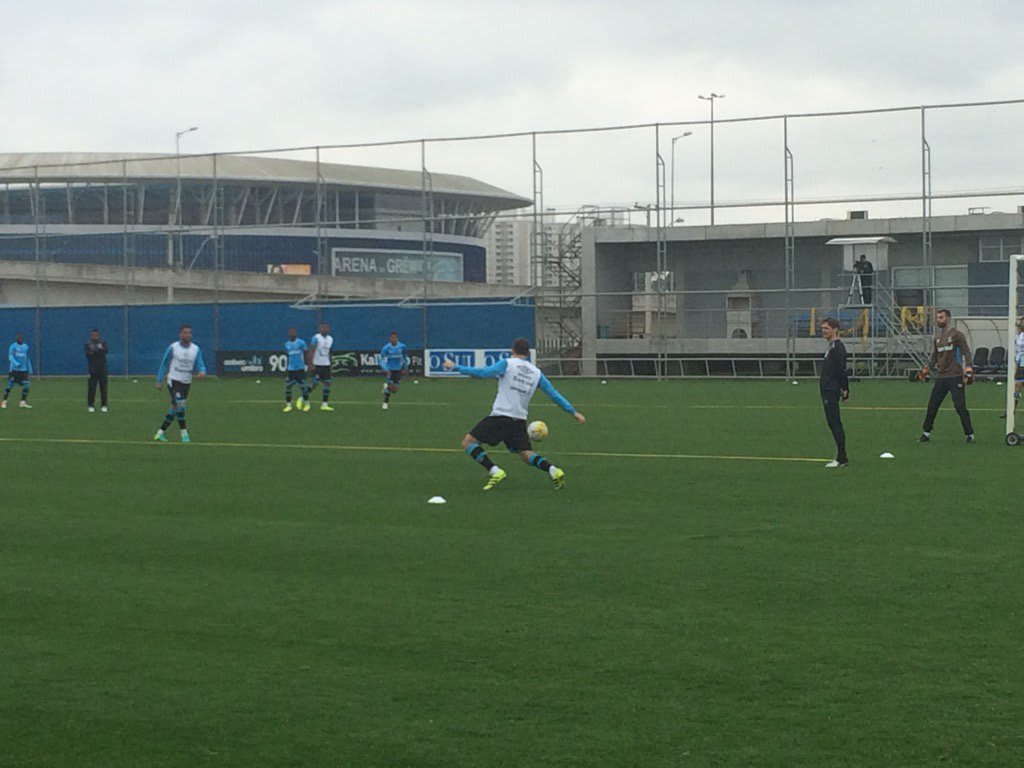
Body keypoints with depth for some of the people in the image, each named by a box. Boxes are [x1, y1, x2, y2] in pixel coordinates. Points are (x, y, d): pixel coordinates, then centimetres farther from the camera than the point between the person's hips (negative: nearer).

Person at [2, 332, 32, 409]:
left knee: (26, 386, -5)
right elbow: (10, 357, -13)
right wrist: (16, 363, -31)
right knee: (10, 386, -3)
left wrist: (30, 369, 19)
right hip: (14, 370, -4)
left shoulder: (26, 347, 12)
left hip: (24, 370, 4)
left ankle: (23, 402, 4)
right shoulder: (13, 346, -3)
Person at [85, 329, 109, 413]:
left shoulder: (103, 342, 5)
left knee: (103, 387, 1)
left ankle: (104, 405, 8)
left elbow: (106, 350, -12)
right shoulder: (88, 344, 5)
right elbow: (87, 355, -5)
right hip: (92, 369, -1)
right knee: (92, 387, -3)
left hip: (102, 369, 1)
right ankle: (91, 406, 3)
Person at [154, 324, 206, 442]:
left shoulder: (196, 349, 3)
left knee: (175, 409, 9)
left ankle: (161, 432, 21)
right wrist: (159, 381, 1)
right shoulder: (173, 348, -6)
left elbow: (200, 364, -1)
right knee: (180, 405, -19)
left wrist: (202, 372, -24)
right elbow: (164, 364, 1)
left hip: (186, 383, 5)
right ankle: (184, 434, -12)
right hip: (174, 380, -5)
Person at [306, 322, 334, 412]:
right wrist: (311, 363, -22)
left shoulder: (330, 339, 9)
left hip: (326, 365, 6)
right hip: (317, 365, -6)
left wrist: (330, 365, 18)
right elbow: (311, 351, -15)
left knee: (327, 383, -2)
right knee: (315, 384, -6)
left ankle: (324, 404, 2)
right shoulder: (316, 338, -11)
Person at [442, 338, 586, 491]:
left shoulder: (507, 364, -2)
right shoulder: (536, 373, 13)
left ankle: (495, 472, -14)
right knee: (525, 453, 18)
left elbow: (483, 373, -15)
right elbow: (554, 395, 15)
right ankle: (554, 471, -6)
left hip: (501, 416, -6)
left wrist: (456, 368, -10)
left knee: (468, 442, 0)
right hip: (520, 420, 6)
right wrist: (574, 412, 24)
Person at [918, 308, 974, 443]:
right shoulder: (936, 337, 14)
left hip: (955, 377, -6)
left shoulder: (957, 335, -4)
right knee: (932, 406, 4)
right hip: (940, 377, 6)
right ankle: (926, 433, 14)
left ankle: (970, 434, 2)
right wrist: (925, 370, 17)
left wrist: (968, 371, -14)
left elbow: (966, 353, -6)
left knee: (960, 406, -6)